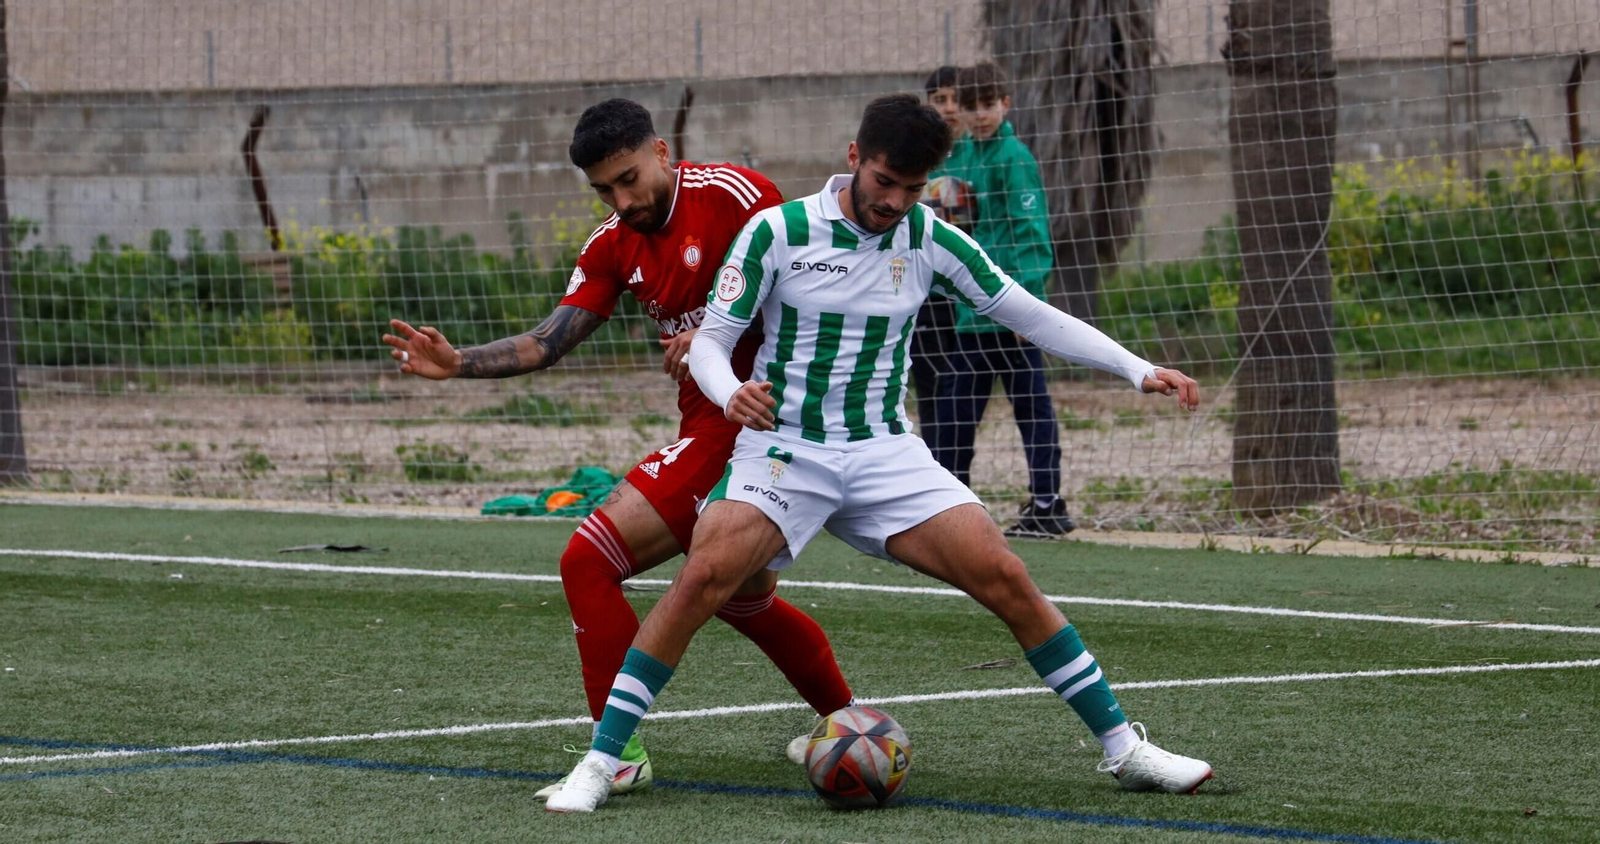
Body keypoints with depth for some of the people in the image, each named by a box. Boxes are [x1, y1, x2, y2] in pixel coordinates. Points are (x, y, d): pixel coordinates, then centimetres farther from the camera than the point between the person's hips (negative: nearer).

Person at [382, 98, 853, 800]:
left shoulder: (733, 194, -13)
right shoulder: (615, 246, 10)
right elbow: (548, 343, 5)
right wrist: (457, 363, -8)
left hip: (741, 420, -9)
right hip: (707, 421, 9)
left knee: (589, 561, -12)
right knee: (742, 596, 26)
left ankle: (619, 753, -5)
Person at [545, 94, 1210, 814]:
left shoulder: (928, 240, 1)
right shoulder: (778, 232, -7)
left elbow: (1031, 316, 7)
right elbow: (709, 341, -3)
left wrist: (1139, 370, -1)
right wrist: (731, 394, -27)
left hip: (886, 456, 3)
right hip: (784, 448, -3)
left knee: (1007, 580, -11)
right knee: (701, 579, -26)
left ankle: (1124, 748, 1)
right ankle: (599, 762, -18)